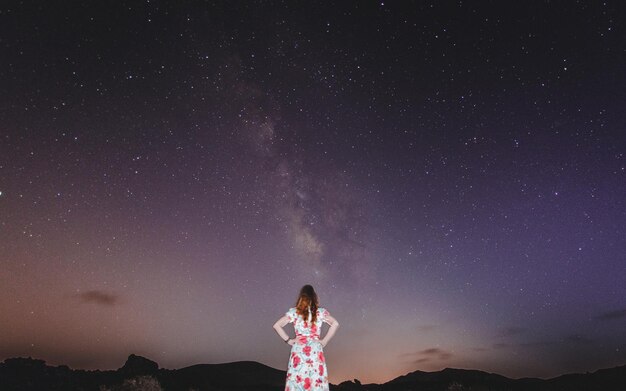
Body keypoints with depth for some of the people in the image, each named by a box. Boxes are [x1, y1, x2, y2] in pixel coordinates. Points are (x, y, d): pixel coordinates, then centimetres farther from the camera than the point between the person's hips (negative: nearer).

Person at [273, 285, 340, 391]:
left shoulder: (294, 311, 1)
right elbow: (335, 324, -8)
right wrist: (324, 341, -2)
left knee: (297, 381, 4)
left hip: (298, 350, 0)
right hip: (316, 350, 0)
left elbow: (276, 325, -1)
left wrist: (288, 340, 4)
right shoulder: (320, 312, 1)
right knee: (316, 380, 4)